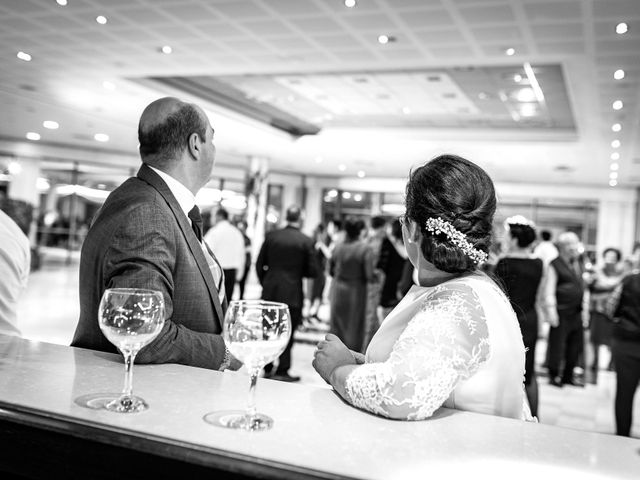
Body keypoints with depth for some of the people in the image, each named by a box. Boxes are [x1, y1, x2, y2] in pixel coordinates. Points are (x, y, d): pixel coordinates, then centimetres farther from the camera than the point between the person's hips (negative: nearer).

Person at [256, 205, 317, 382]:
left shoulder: (271, 236, 1)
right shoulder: (306, 241, -8)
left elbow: (259, 264, 3)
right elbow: (312, 271, -7)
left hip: (269, 292, 3)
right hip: (292, 293, -3)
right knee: (287, 332, 5)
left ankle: (267, 368, 22)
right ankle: (282, 371, 9)